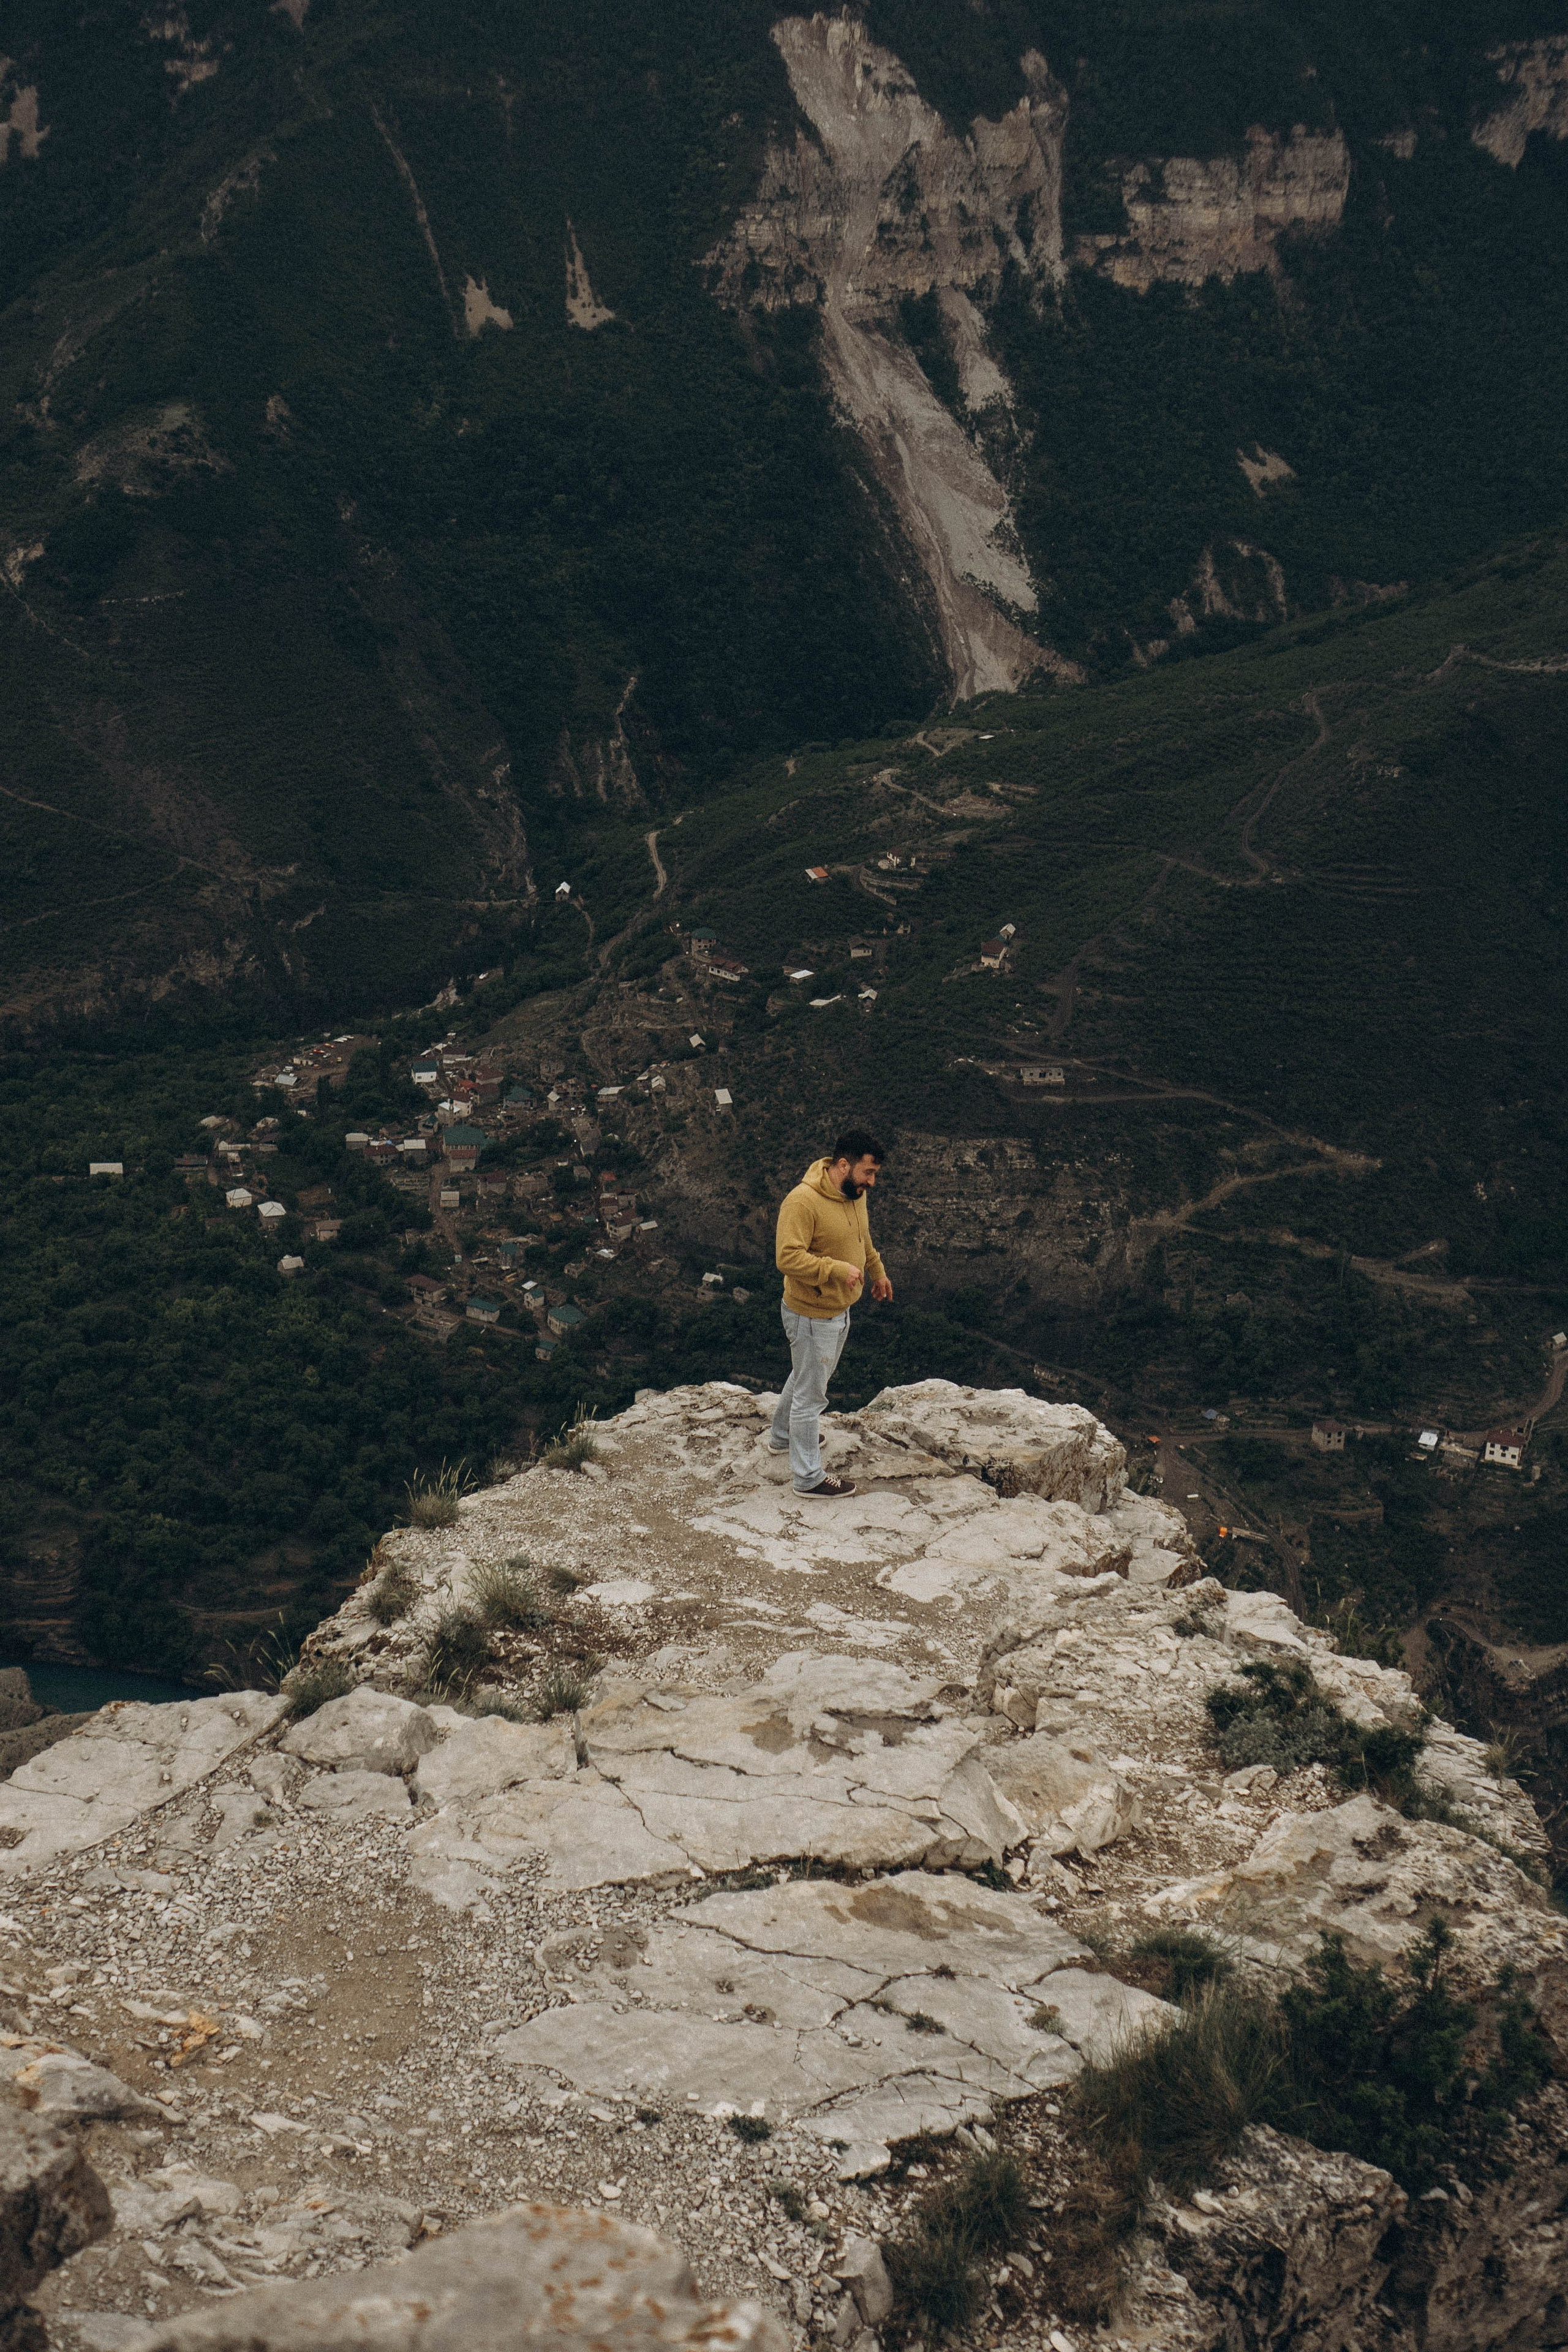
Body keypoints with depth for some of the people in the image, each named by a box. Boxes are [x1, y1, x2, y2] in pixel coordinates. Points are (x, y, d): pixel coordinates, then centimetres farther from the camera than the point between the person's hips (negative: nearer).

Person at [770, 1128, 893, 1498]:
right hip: (812, 1317, -9)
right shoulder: (803, 1201, -29)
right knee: (811, 1395, 4)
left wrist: (877, 1269, 30)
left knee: (806, 1380, 28)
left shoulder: (855, 1193, -1)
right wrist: (838, 1269, -39)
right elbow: (788, 1258, -34)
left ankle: (782, 1437, 50)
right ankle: (809, 1478, 17)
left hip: (840, 1311, 9)